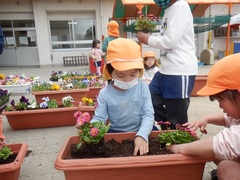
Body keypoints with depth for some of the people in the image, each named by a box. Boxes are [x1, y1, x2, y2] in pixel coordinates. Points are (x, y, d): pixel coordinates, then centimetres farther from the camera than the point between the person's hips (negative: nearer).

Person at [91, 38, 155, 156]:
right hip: (115, 134, 0)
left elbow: (148, 115, -14)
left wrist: (142, 135, -32)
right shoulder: (105, 93, -10)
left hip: (140, 132, 1)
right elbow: (98, 118, -10)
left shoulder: (143, 87, -10)